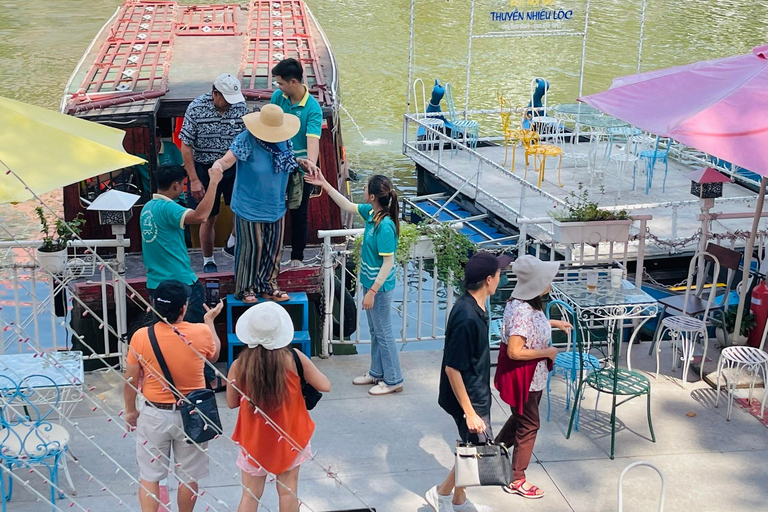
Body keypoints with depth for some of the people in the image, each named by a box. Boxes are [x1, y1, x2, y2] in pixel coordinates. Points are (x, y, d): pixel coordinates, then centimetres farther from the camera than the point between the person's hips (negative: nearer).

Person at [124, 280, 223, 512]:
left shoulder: (141, 337, -14)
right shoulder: (201, 333, -14)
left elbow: (130, 381, -4)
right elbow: (214, 354, 10)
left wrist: (130, 410, 13)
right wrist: (209, 321, 22)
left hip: (154, 415, -1)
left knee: (149, 477, 12)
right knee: (189, 477, 17)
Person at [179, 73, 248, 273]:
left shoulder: (240, 106, -7)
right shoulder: (196, 108, -15)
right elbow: (186, 146, -12)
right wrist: (194, 180, -15)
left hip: (233, 167, 2)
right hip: (205, 169, -2)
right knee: (209, 219, 8)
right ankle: (208, 261, 27)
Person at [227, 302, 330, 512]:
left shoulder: (239, 365, -15)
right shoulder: (293, 357, -18)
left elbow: (232, 402, -1)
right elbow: (325, 386, -11)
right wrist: (306, 369, 6)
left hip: (254, 439, 0)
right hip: (288, 436, 0)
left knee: (250, 494, 12)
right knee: (288, 490, 14)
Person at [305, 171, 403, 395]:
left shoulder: (385, 226, -28)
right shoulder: (371, 212, -2)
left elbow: (388, 263, -25)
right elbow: (348, 206, 14)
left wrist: (372, 291, -22)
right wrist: (324, 185, 11)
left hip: (379, 287, -9)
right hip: (370, 283, 9)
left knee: (384, 333, 4)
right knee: (375, 331, 21)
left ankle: (393, 380, 18)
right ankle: (376, 373, 36)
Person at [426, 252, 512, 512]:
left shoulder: (472, 307, 0)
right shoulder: (467, 317, -30)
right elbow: (453, 368, -27)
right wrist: (469, 412, -22)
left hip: (476, 393, 9)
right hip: (468, 398, -9)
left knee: (472, 448, 20)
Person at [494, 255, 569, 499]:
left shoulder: (527, 304, -1)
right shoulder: (523, 311, -31)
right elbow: (514, 351, -33)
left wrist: (553, 323, 14)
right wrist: (547, 352, -22)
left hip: (531, 376, 10)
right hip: (522, 377, -10)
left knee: (521, 418, 26)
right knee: (528, 425, 6)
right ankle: (516, 481, 22)